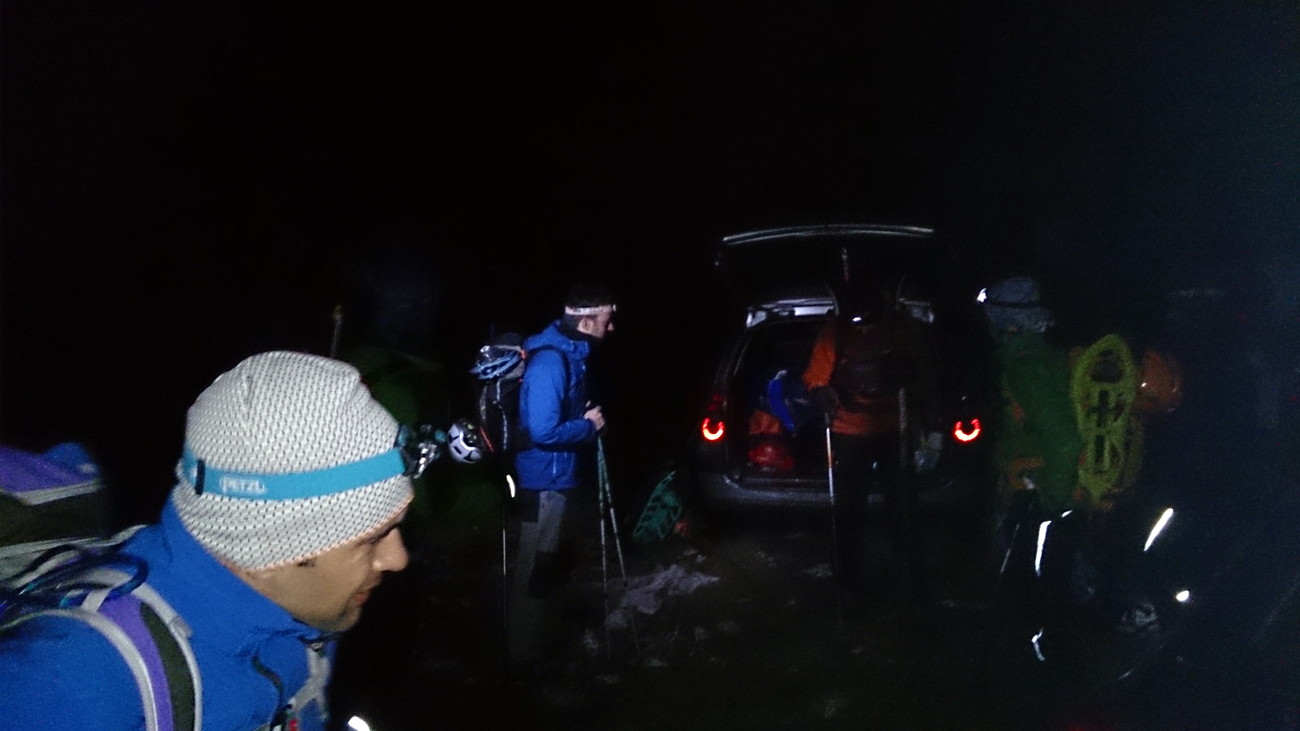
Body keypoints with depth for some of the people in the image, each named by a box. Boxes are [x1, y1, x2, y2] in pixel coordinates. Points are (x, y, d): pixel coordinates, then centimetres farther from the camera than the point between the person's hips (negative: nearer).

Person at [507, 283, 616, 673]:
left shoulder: (571, 354, 8)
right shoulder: (550, 362, -23)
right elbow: (543, 430, -29)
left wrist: (590, 418, 3)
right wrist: (589, 425, -16)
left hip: (561, 479, 10)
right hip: (545, 482, -10)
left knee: (551, 568, 21)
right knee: (534, 572, 2)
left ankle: (543, 647, 35)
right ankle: (525, 658, 14)